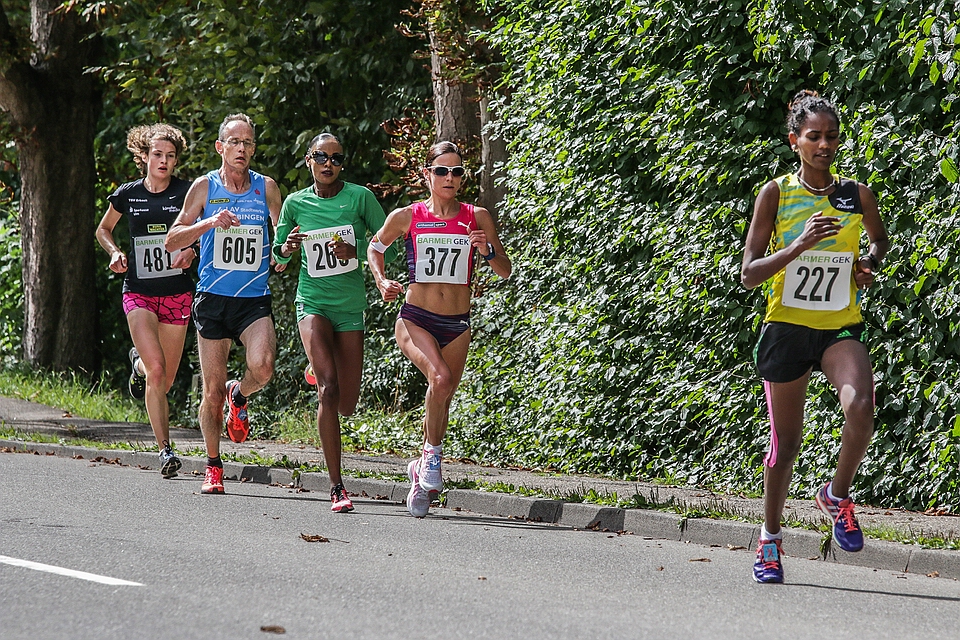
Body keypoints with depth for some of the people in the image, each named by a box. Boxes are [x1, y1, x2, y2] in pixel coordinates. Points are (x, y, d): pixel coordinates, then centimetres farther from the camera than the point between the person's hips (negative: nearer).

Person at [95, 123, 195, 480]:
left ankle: (138, 363, 46)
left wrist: (192, 252, -15)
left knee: (166, 380, 8)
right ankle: (165, 449, -14)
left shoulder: (187, 193, -2)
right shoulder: (127, 195, 2)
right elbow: (103, 230, 19)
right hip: (139, 292, -1)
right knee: (156, 369, -19)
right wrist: (114, 253, -1)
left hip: (177, 293, 1)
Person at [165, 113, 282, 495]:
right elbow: (172, 241, 1)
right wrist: (208, 223, -14)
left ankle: (240, 396, 9)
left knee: (262, 366, -26)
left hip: (255, 300, 0)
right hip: (212, 300, 0)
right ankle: (213, 466, 19)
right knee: (212, 392, 1)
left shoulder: (266, 188, 4)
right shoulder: (204, 187, 2)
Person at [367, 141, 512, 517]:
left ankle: (422, 470, 30)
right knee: (441, 378, -28)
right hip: (416, 319, -3)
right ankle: (433, 453, -9)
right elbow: (374, 247, 18)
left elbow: (505, 271, 5)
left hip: (457, 326, 3)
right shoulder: (407, 217, 0)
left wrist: (487, 251, -14)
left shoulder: (477, 218, 1)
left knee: (442, 397, 9)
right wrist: (382, 282, 2)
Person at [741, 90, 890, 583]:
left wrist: (870, 264, 1)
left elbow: (880, 238, 23)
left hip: (841, 327, 1)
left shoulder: (856, 195, 1)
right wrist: (799, 246, -22)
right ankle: (770, 538, 28)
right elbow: (748, 275, -8)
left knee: (860, 407, -28)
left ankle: (838, 496, -3)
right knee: (785, 441, 8)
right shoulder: (776, 194, -6)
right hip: (786, 327, -1)